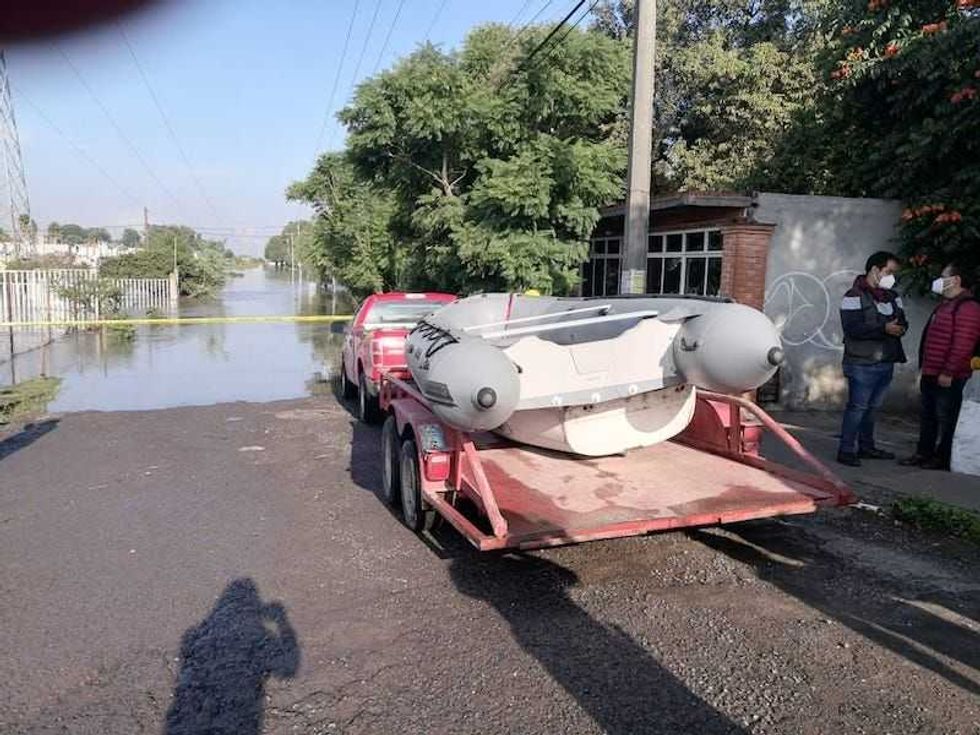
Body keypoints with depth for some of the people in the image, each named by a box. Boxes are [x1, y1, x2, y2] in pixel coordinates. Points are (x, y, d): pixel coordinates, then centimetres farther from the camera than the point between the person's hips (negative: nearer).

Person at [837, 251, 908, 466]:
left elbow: (902, 321, 17)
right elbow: (852, 328, -20)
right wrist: (884, 329, -24)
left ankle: (866, 447, 25)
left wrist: (900, 327, -8)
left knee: (872, 407, 15)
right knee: (857, 406, -5)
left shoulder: (893, 296, 14)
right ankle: (846, 450, 0)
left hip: (886, 362, 7)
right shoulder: (854, 296, -10)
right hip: (862, 364, -7)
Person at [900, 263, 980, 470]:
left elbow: (962, 345, -22)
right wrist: (924, 368, 21)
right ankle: (923, 454, 22)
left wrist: (948, 372, -23)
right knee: (927, 416, 14)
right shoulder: (945, 305, 19)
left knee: (946, 418, -1)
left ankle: (943, 458, 7)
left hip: (948, 378, -10)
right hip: (930, 375, 10)